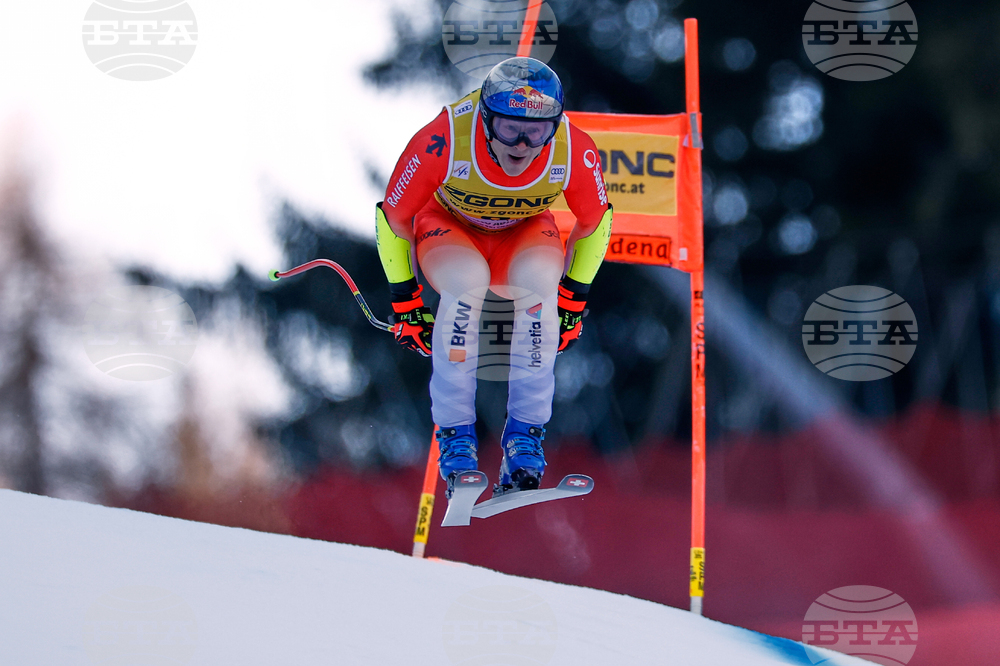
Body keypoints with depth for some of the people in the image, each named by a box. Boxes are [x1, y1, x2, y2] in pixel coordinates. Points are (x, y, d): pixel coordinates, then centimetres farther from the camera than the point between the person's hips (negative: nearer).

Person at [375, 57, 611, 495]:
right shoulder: (442, 143, -35)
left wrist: (573, 302, -4)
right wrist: (405, 303, -11)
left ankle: (525, 436, -21)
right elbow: (392, 217, -16)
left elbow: (594, 223, -6)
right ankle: (455, 437, -24)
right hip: (447, 226, -1)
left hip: (524, 236, 1)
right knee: (467, 280, -35)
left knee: (539, 279, -33)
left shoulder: (574, 153, -29)